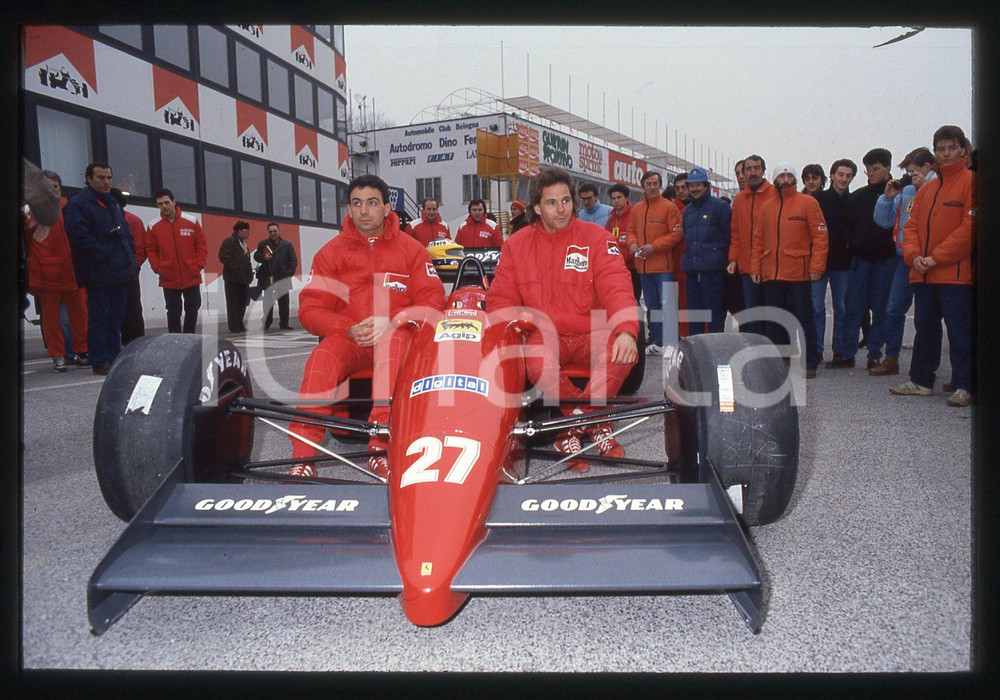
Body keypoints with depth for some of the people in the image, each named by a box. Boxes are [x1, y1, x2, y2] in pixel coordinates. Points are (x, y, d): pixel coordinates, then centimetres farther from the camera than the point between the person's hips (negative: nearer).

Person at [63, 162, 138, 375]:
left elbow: (125, 230, 25)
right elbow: (79, 235, -17)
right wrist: (102, 254, -19)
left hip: (119, 272, 8)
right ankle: (99, 362, 1)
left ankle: (114, 359, 19)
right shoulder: (77, 204, -6)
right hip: (99, 275, -8)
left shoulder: (112, 203, 20)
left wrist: (129, 257, 11)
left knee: (116, 318, 12)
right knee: (99, 318, -4)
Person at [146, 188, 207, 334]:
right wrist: (157, 267, -7)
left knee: (192, 310, 6)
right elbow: (151, 249, 5)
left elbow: (202, 244, 3)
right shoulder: (154, 227, 1)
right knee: (173, 312, 5)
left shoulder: (191, 222, 0)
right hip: (169, 279, 0)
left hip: (192, 277, 0)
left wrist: (199, 265, -4)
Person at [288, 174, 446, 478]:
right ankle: (303, 456, -33)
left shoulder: (410, 249, 9)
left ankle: (380, 448, -39)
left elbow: (432, 300, 3)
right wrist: (349, 329, -13)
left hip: (396, 335, -1)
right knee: (321, 358, -31)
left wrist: (391, 321, -15)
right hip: (347, 338, 1)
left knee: (392, 344, -37)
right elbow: (310, 310, 5)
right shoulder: (331, 252, 10)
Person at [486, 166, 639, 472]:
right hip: (544, 337, 0)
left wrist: (626, 330, -27)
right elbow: (501, 299, 6)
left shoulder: (595, 237, 2)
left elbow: (616, 287, -8)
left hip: (590, 335, 0)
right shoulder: (516, 244, 7)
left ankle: (572, 429, -17)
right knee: (537, 361, -34)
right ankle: (595, 424, -12)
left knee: (623, 351, -31)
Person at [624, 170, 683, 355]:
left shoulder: (669, 206, -4)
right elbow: (631, 231, 20)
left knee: (667, 304, -8)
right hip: (643, 267, 6)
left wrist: (654, 246, -16)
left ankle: (670, 344, -7)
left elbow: (677, 233, -9)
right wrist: (633, 243, -2)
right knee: (651, 305, 13)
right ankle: (656, 342, 22)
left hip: (663, 265, -6)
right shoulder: (637, 209, 13)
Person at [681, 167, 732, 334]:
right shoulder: (687, 210, 18)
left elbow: (729, 236, -3)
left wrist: (721, 257, -5)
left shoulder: (720, 206, -2)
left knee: (715, 314, -4)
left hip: (713, 270, -6)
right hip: (691, 271, 6)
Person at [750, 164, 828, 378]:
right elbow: (757, 240, 15)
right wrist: (755, 268, 6)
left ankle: (807, 363, 7)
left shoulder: (808, 202, 2)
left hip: (799, 273, -4)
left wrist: (816, 266, -10)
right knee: (774, 321, 8)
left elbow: (820, 235, -2)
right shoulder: (766, 207, 13)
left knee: (803, 319, 0)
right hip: (771, 274, 4)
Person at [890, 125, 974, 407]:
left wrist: (937, 257, -14)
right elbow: (911, 226, 15)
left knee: (960, 331, -3)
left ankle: (964, 386, 4)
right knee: (924, 328, 13)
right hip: (923, 275, 7)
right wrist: (913, 255, -4)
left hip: (957, 273, -6)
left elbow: (970, 227, -12)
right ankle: (921, 380, 22)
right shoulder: (925, 189, 17)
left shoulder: (971, 183, -3)